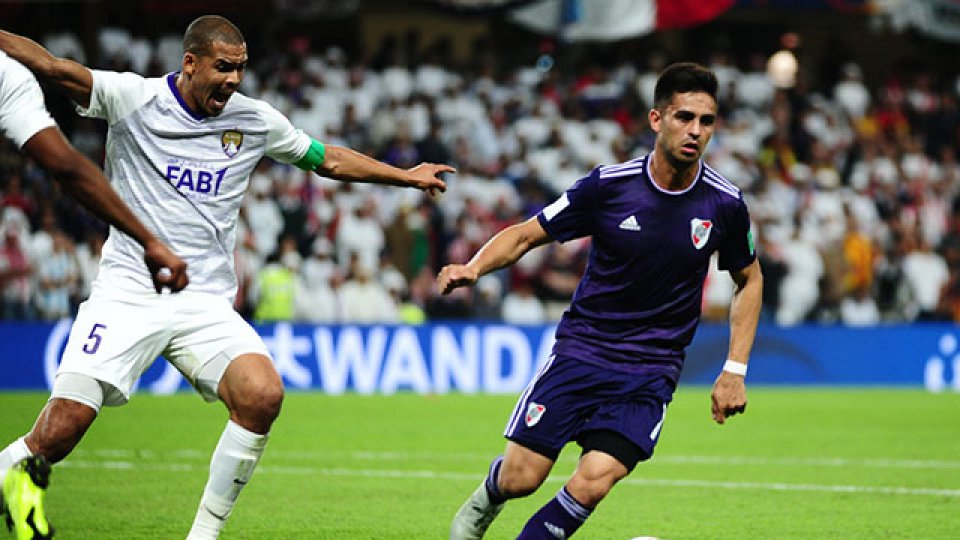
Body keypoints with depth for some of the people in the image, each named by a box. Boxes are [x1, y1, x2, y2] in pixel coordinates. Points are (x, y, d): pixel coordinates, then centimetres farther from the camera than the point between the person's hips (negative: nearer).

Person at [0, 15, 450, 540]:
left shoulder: (255, 121, 9)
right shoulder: (133, 98, -3)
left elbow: (327, 159, 24)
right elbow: (53, 67, -14)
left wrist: (404, 176, 26)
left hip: (206, 303, 3)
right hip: (127, 293, -3)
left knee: (262, 395, -24)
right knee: (57, 433, -18)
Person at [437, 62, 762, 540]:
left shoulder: (724, 204, -5)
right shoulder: (608, 184, -10)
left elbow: (749, 279, 12)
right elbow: (527, 234, 0)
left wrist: (734, 370, 4)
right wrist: (474, 267, -21)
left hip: (651, 371, 0)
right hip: (581, 347, 0)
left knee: (593, 482, -20)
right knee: (520, 478, -5)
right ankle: (487, 498, 32)